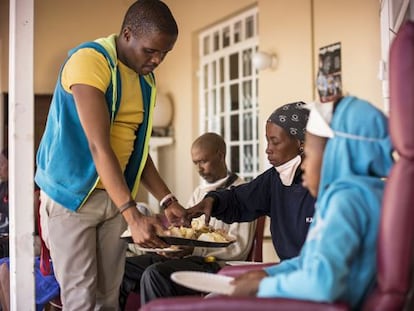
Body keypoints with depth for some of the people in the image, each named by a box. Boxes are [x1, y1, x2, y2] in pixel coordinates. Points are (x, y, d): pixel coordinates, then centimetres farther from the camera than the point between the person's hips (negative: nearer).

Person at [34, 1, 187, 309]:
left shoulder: (146, 80, 7)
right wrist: (133, 216, -29)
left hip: (115, 197, 7)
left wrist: (168, 201, 0)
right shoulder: (90, 60, -17)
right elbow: (98, 146, -24)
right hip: (71, 195, -7)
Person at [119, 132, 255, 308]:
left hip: (215, 264, -8)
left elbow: (239, 247, -11)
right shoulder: (199, 192, 22)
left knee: (155, 274, -33)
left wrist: (193, 250, -20)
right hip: (186, 256, 8)